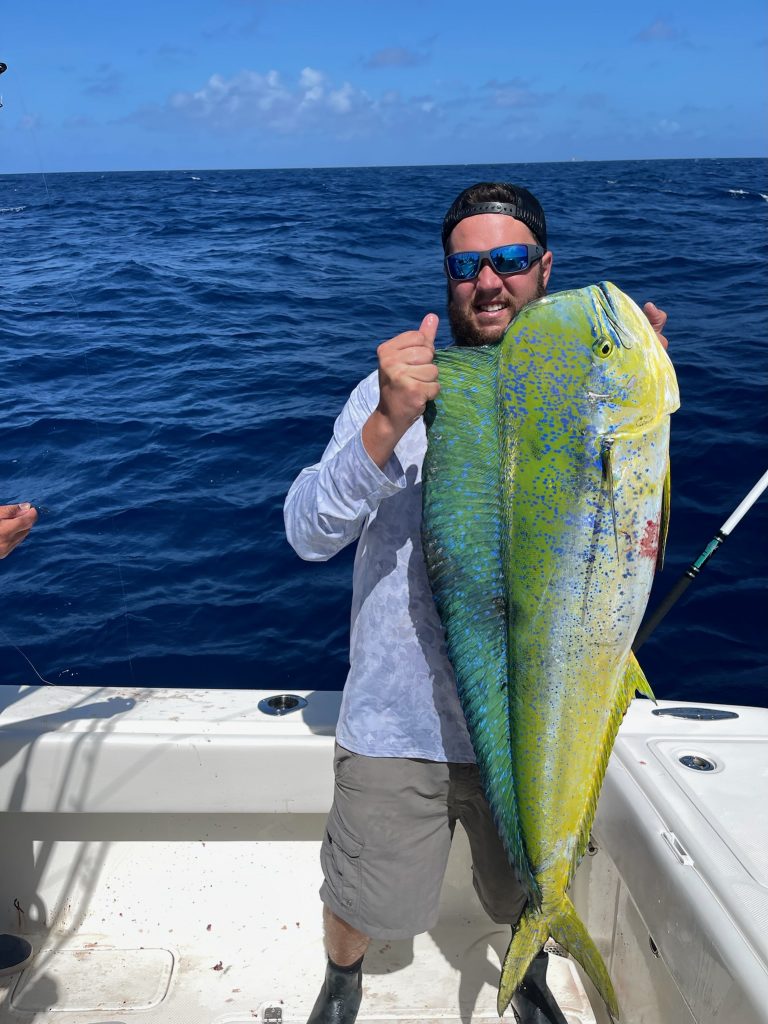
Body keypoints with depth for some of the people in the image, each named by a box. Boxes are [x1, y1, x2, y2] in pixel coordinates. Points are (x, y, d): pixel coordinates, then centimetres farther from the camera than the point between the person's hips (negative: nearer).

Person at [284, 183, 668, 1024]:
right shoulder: (400, 387, -7)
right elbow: (307, 534, -17)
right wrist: (387, 425, -34)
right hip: (399, 722, -1)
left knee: (533, 901, 24)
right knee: (364, 906, 16)